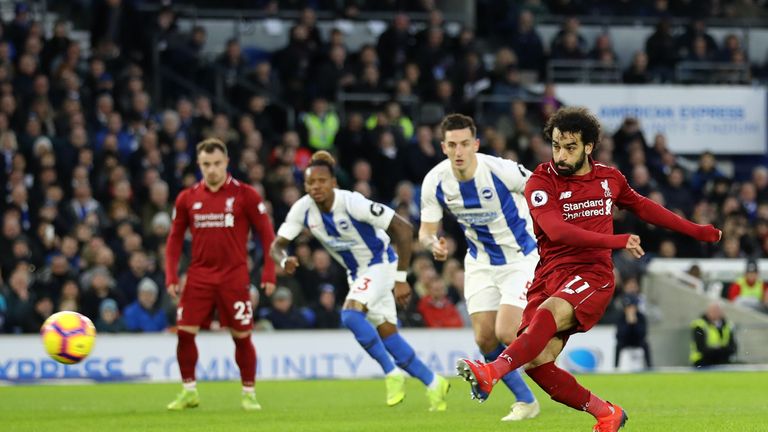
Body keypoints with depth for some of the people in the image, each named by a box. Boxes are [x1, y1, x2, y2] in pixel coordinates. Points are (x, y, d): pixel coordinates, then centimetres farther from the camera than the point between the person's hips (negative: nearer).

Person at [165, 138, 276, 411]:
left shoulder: (245, 195, -3)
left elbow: (266, 234, -1)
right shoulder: (187, 198, 6)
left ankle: (248, 393, 14)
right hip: (199, 276, 2)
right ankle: (189, 392, 10)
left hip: (234, 277, -2)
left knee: (242, 336, -1)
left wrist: (269, 274, -8)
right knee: (184, 333, -5)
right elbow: (175, 238, 12)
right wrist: (171, 277, 2)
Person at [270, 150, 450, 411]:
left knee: (350, 314, -28)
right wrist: (284, 261, -35)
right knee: (386, 333, 8)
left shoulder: (352, 203, -29)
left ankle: (392, 373, -13)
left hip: (379, 263, -7)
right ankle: (433, 384, 22)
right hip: (356, 273, 7)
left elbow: (403, 229, -25)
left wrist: (400, 278, -23)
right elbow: (277, 245, -9)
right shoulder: (303, 209, -13)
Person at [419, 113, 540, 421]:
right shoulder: (435, 182, -14)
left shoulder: (501, 170, -25)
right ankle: (526, 400, 18)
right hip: (481, 263, 4)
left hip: (521, 259, -4)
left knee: (506, 333, -19)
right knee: (485, 339, 0)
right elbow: (426, 231, -5)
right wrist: (433, 244, -28)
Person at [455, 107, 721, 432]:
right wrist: (615, 241, -25)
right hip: (550, 276, 1)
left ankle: (492, 373, -52)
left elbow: (644, 208, 31)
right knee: (537, 361, -15)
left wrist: (697, 231, 37)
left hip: (592, 276, -1)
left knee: (548, 314, -34)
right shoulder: (541, 182, -1)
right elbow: (556, 230, -17)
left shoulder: (608, 177, 11)